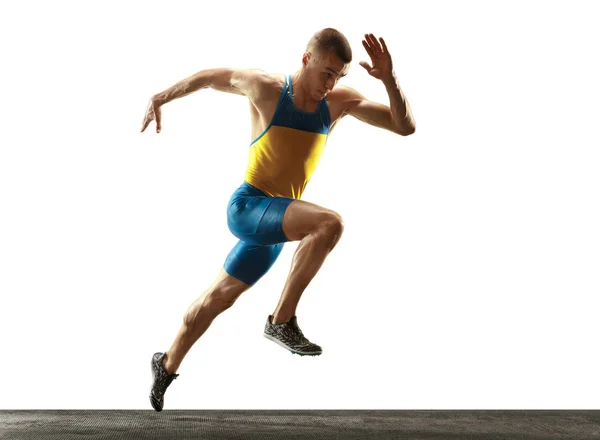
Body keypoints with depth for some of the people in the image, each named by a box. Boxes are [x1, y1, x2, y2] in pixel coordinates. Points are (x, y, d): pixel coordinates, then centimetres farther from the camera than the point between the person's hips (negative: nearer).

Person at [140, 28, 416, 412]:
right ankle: (282, 320, -19)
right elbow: (211, 76, 5)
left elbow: (406, 126, -5)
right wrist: (161, 98, 8)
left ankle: (167, 365, 41)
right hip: (248, 207, -6)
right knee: (329, 223, -30)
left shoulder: (340, 102, -1)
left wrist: (389, 79, -19)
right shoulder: (265, 88, -11)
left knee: (219, 297, 20)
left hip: (276, 218, 6)